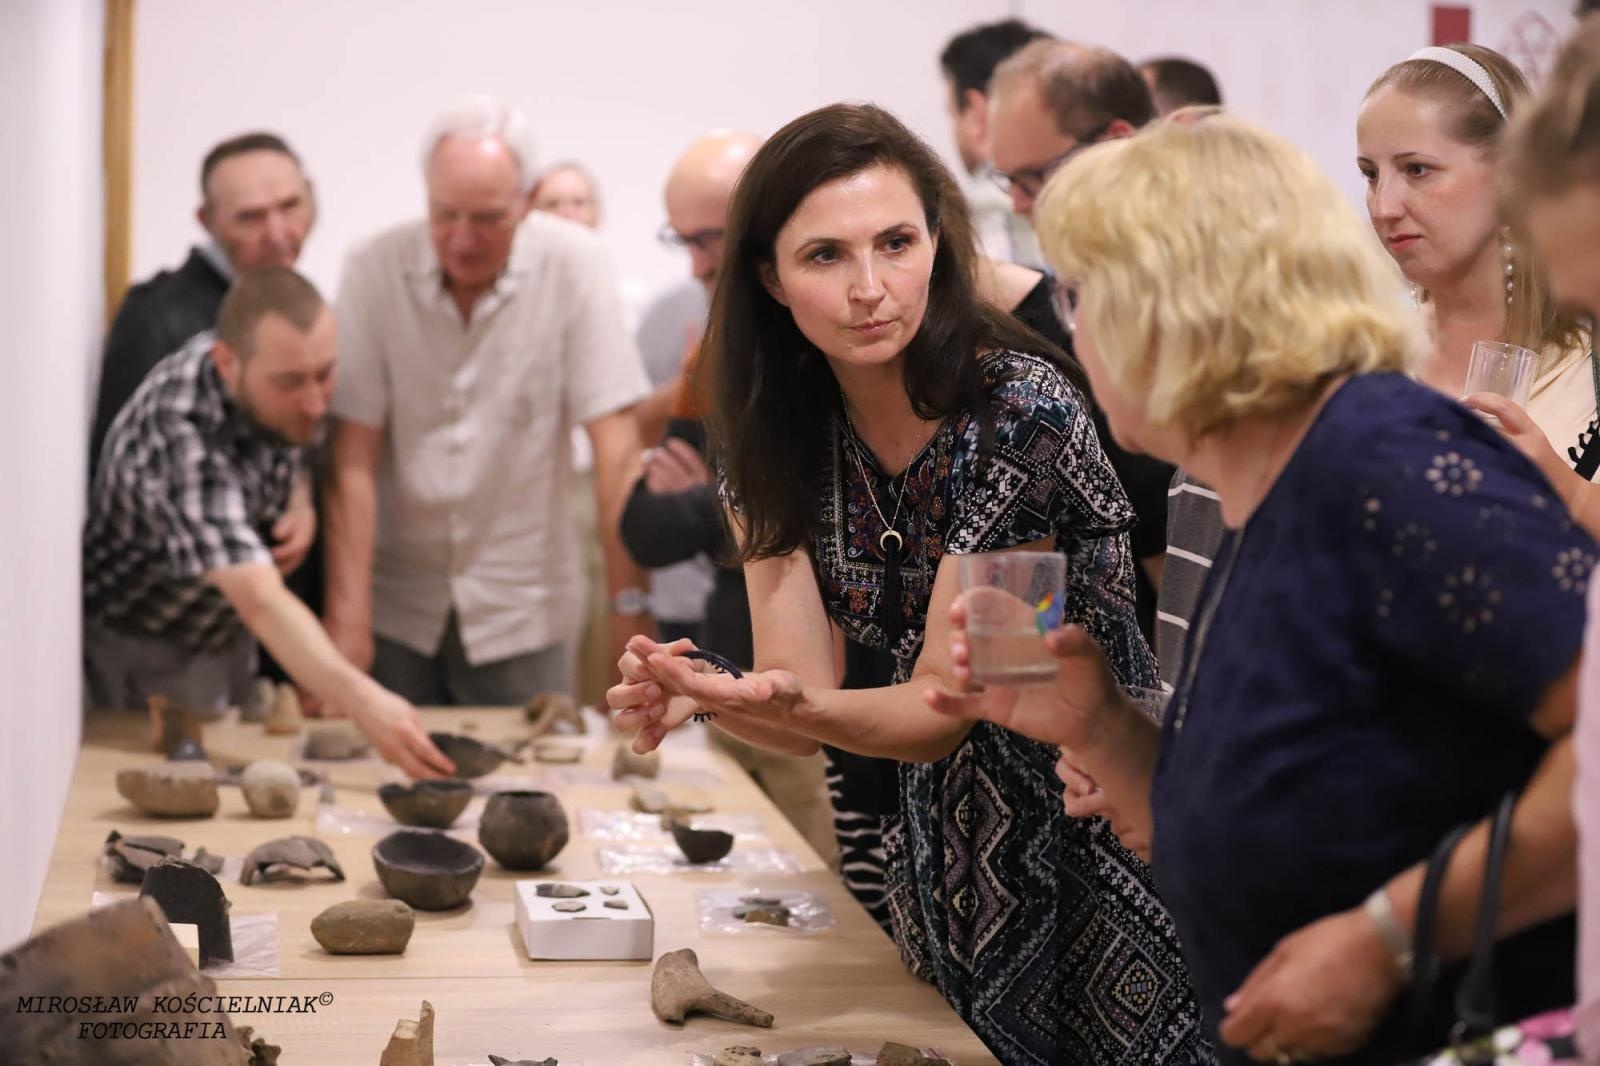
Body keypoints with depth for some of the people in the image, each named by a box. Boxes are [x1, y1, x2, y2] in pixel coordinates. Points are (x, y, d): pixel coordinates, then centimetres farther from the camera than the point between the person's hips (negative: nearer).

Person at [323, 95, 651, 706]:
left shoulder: (572, 265, -12)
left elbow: (615, 445, -13)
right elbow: (353, 458, -10)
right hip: (397, 604, 1)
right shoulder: (374, 271, -10)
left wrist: (630, 608, -16)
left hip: (521, 609, 0)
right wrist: (347, 621, -13)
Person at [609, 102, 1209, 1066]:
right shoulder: (778, 440, -6)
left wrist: (799, 708, -39)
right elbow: (807, 704, -10)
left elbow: (942, 706, -20)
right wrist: (705, 695, -31)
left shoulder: (1022, 412, -23)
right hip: (949, 857, 5)